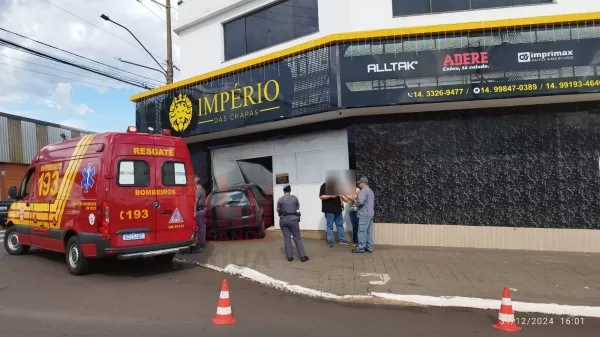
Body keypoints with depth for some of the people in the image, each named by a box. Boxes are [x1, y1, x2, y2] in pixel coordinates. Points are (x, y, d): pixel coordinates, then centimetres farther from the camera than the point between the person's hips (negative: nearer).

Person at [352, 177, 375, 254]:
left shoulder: (363, 191, -13)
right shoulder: (370, 191, 19)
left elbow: (360, 201, -27)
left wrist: (356, 200, -6)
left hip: (364, 214, -10)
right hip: (370, 214, 10)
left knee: (362, 231, -5)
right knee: (369, 231, 10)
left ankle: (360, 248, -2)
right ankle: (369, 247, 12)